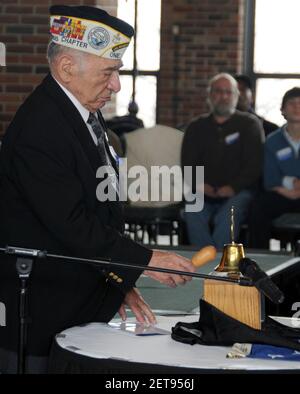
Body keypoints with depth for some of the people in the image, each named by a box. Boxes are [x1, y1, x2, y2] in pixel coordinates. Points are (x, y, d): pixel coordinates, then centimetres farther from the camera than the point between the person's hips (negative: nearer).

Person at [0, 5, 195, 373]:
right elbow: (71, 224, -24)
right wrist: (145, 260, -20)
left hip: (84, 304, 9)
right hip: (44, 313, -9)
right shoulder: (38, 129, -21)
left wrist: (119, 281, 7)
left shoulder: (88, 115, 10)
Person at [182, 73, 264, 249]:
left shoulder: (250, 124, 12)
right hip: (205, 194, 2)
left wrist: (233, 187, -13)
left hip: (237, 192, -2)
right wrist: (199, 185, -8)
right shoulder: (197, 127, 21)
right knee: (193, 214, -31)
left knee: (227, 216, -35)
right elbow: (187, 163, 13)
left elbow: (255, 164, 2)